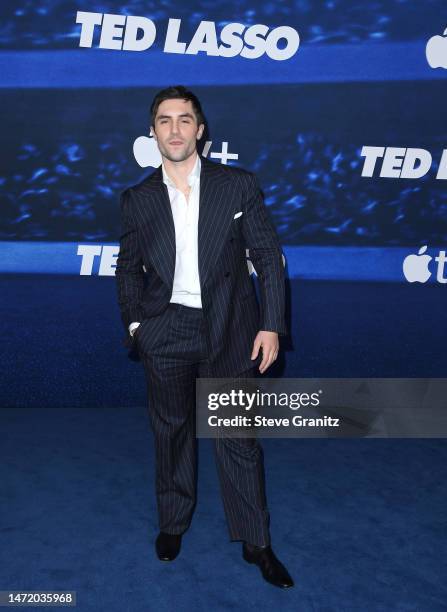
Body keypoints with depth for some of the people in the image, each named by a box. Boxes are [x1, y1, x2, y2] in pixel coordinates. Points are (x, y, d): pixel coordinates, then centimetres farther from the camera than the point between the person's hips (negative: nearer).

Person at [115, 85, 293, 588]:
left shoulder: (239, 185, -2)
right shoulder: (137, 199, 4)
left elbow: (268, 256, -2)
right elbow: (128, 268, 13)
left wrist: (270, 325, -7)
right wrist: (133, 322, 2)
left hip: (229, 331, -1)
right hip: (165, 334, 2)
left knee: (238, 439, 7)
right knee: (171, 432, 15)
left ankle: (256, 543, 23)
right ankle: (172, 523, 37)